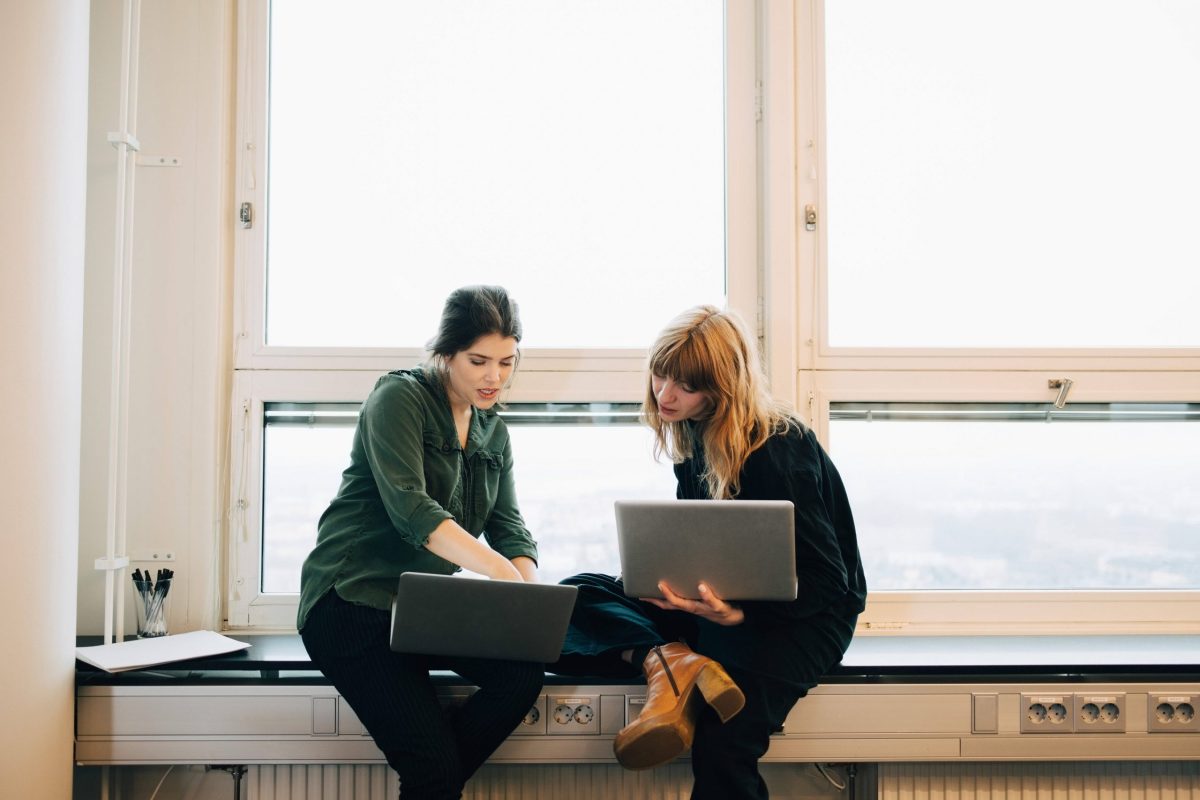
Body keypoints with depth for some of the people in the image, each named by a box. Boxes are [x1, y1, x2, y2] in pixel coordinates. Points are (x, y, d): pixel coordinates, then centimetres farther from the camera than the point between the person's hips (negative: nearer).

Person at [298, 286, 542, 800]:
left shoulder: (493, 433, 13)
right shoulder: (399, 398, -9)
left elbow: (508, 526, 6)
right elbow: (410, 508, -23)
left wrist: (530, 587, -16)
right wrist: (500, 569, -34)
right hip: (353, 601, -7)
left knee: (524, 670, -19)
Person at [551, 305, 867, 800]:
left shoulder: (777, 452, -20)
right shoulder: (692, 436, 3)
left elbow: (825, 580, -19)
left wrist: (739, 612, -34)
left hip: (803, 612, -8)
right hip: (723, 598, 8)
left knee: (720, 746, -32)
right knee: (576, 595, -11)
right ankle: (666, 660, -31)